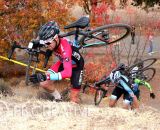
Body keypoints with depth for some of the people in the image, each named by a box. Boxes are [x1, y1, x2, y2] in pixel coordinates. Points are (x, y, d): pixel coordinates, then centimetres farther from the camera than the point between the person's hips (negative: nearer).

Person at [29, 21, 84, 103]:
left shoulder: (65, 47, -44)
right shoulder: (50, 41, -26)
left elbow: (68, 73, -55)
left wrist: (45, 77, -64)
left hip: (76, 66, -5)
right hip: (63, 62, 5)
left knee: (73, 100, -4)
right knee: (44, 84, -13)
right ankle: (58, 99, 14)